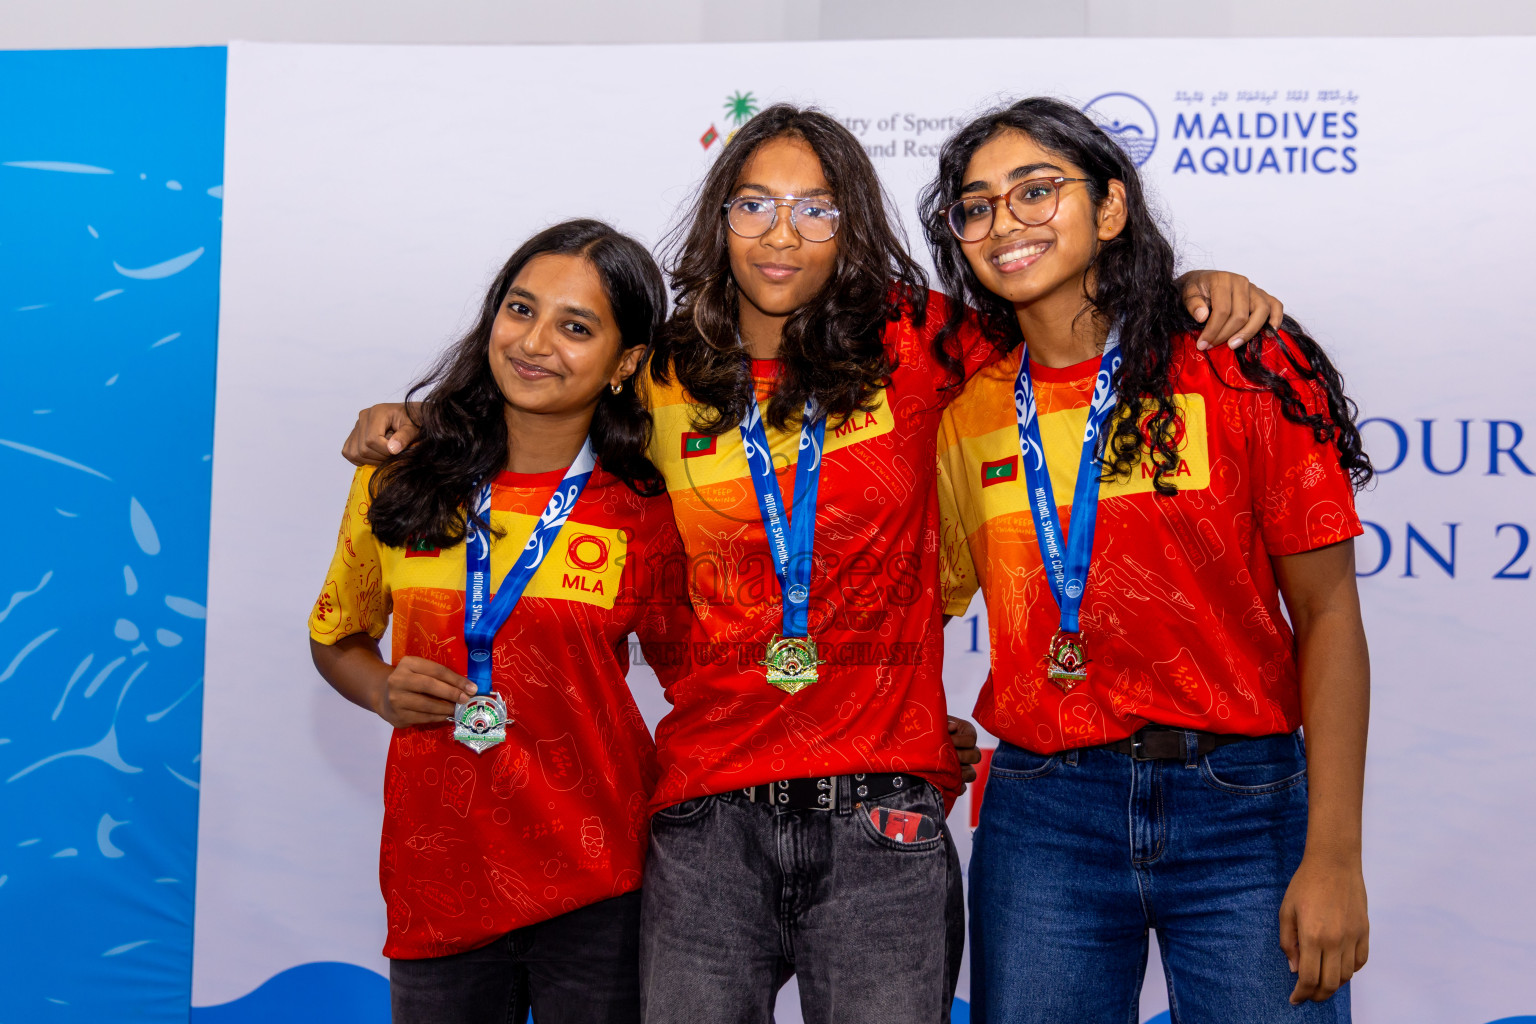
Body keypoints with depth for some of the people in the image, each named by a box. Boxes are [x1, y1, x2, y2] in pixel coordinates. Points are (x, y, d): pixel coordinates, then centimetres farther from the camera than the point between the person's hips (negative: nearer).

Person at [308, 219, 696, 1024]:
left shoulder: (648, 514, -4)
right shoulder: (401, 478, 1)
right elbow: (337, 639, 16)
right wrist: (385, 691, -4)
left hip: (597, 896, -1)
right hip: (434, 886, 2)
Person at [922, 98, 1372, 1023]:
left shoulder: (1243, 368, -2)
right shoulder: (965, 406, 7)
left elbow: (1326, 616, -4)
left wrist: (1334, 859, -10)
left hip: (1243, 806, -2)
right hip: (1043, 815, 2)